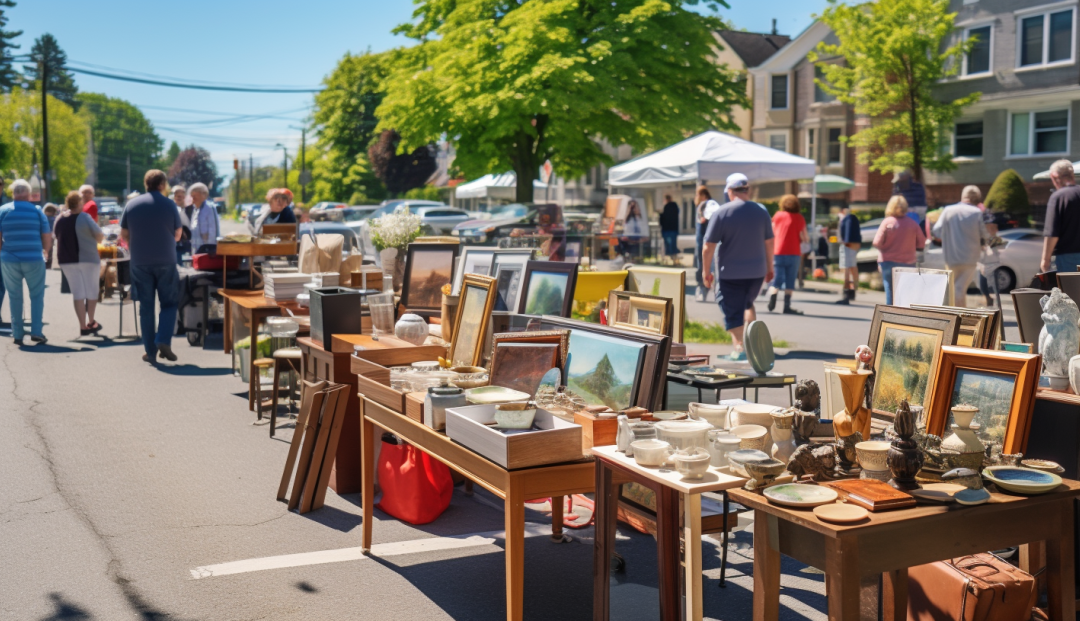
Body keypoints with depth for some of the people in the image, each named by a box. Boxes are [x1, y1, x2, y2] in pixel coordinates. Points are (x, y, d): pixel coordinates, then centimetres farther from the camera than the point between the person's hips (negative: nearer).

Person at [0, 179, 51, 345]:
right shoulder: (37, 211, -1)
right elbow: (47, 238, 2)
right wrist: (45, 251, 20)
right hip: (34, 260, -1)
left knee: (15, 297, 10)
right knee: (37, 295, 9)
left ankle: (17, 334, 12)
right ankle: (36, 331, 2)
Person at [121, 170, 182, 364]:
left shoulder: (132, 204, 2)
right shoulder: (170, 204, -4)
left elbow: (124, 235, 7)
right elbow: (177, 235, 5)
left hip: (140, 262, 2)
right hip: (166, 262, -2)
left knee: (145, 306, 8)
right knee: (169, 303, 9)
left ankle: (150, 351, 9)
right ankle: (163, 341, -10)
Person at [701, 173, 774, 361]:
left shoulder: (721, 213, -11)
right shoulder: (761, 211, 2)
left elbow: (708, 247, -11)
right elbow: (769, 243, 10)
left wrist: (706, 272, -1)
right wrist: (769, 268, 21)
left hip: (731, 274, -5)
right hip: (757, 271, 5)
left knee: (733, 312, 4)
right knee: (747, 304, 26)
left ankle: (739, 348, -3)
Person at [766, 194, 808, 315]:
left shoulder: (777, 215, 6)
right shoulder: (799, 218, 0)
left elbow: (772, 233, 9)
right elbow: (804, 238, -4)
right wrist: (807, 239, 17)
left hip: (778, 252, 2)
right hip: (793, 253, -2)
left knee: (776, 279, 6)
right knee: (790, 281, 2)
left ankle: (772, 296, -20)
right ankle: (787, 306, -3)